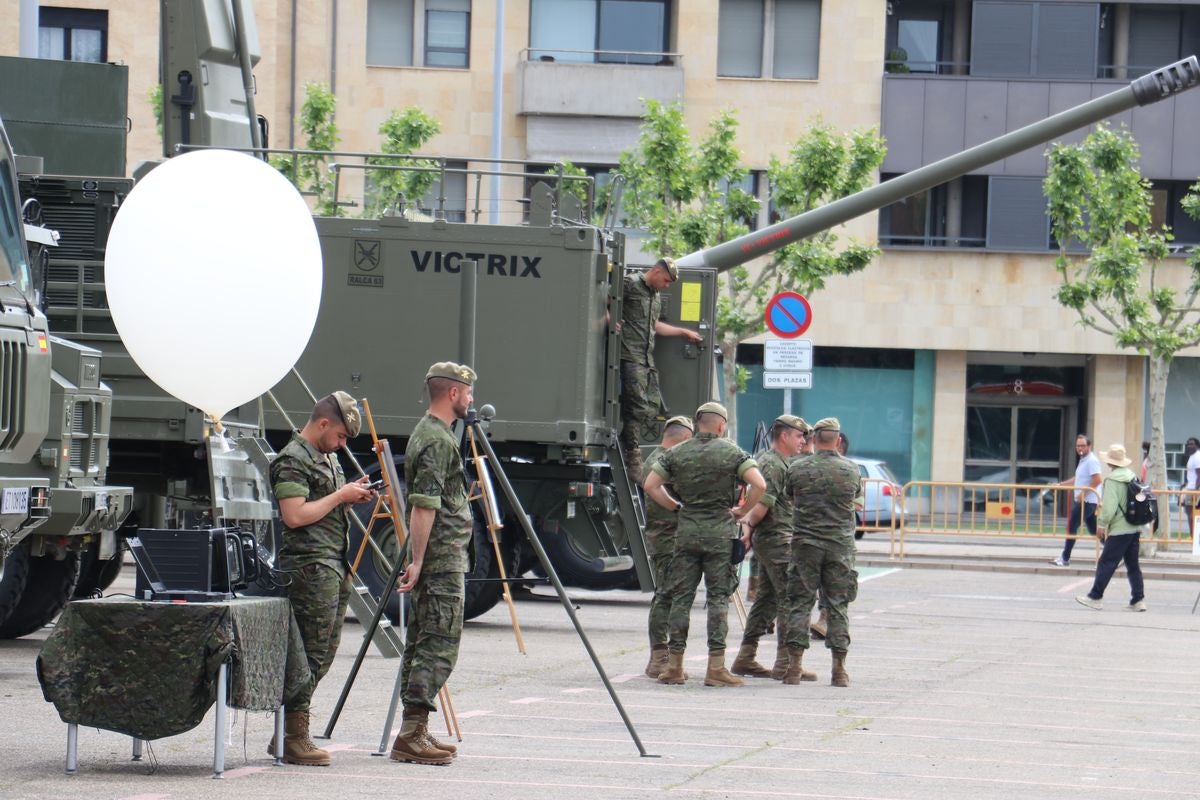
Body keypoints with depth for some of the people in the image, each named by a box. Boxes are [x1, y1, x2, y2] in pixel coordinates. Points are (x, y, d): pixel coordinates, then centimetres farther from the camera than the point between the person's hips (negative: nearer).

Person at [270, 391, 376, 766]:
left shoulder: (328, 458, 21)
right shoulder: (292, 461, -11)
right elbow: (295, 515, -21)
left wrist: (352, 496, 11)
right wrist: (340, 496, -13)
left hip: (334, 567, 10)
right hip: (310, 568, -10)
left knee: (323, 652, 10)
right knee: (310, 655, -10)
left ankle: (287, 736, 15)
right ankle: (294, 739, -7)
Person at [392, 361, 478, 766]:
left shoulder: (426, 433, 17)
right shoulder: (437, 441, -16)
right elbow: (423, 506, -21)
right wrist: (417, 561, -23)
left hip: (432, 561, 11)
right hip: (442, 561, -11)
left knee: (422, 642, 11)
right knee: (440, 645, -11)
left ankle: (416, 732, 14)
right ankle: (411, 735, -16)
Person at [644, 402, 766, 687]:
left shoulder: (677, 453, 5)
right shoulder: (732, 452, -4)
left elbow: (650, 486, 3)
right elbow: (759, 485, -14)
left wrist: (677, 506, 11)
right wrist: (742, 511, 0)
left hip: (686, 532, 3)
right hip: (720, 533, -3)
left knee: (681, 597, 7)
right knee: (718, 597, 0)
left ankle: (674, 666, 6)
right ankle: (716, 668, -4)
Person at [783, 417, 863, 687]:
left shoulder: (798, 469, -2)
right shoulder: (851, 470, 1)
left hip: (806, 543, -1)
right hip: (841, 544, 1)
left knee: (800, 603, 4)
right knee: (838, 606, 5)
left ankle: (794, 665, -2)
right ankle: (839, 669, 3)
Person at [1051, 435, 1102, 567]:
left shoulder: (1091, 461, -14)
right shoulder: (1083, 460, 17)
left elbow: (1097, 480, -23)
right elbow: (1077, 479, 28)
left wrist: (1083, 493, -22)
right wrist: (1060, 485, 21)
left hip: (1086, 500, -10)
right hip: (1083, 500, 10)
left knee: (1071, 526, -6)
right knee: (1094, 530, 12)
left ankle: (1065, 558, -2)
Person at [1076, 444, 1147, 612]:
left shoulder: (1112, 480, -13)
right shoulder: (1132, 476, 9)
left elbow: (1109, 506, -18)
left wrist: (1102, 525, -7)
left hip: (1119, 530, -8)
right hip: (1135, 528, 8)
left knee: (1106, 563, -2)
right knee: (1133, 565, 12)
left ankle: (1095, 597, 1)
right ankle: (1138, 600, 9)